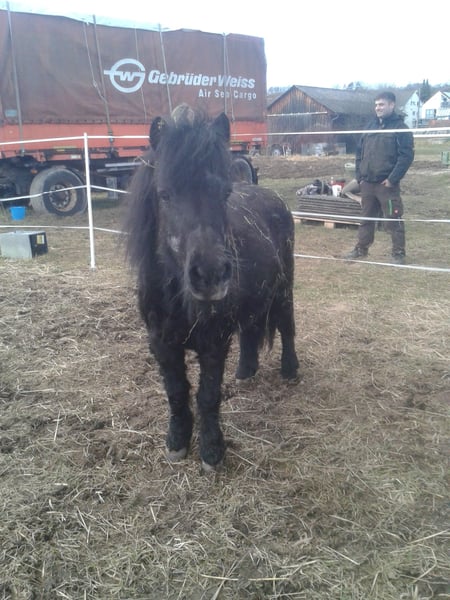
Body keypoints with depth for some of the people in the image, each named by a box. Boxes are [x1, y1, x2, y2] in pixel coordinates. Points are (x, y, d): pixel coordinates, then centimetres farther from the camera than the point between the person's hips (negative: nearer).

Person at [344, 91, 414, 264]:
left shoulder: (400, 128, -4)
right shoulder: (370, 126, 14)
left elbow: (406, 156, -11)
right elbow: (360, 152, 17)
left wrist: (392, 179, -17)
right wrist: (359, 176, 7)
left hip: (387, 184, -6)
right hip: (367, 183, 6)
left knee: (394, 220, -1)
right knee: (366, 218, 14)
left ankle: (399, 254, 7)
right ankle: (361, 249, 25)